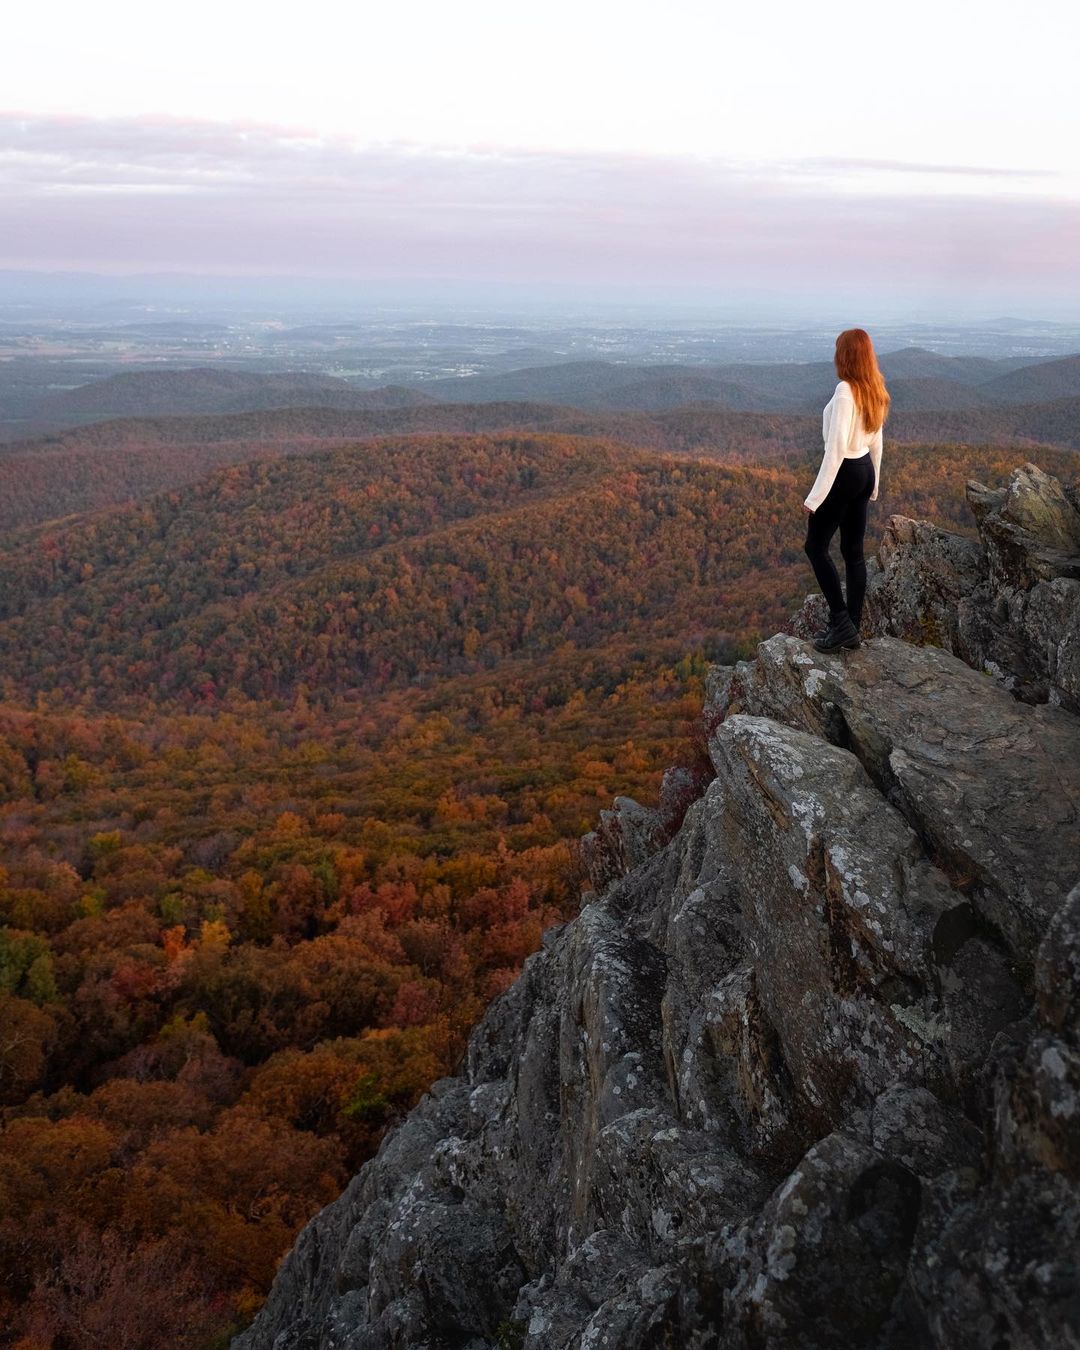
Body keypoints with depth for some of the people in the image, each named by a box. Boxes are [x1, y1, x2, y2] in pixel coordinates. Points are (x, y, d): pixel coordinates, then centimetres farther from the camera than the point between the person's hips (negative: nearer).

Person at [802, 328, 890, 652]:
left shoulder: (845, 392, -20)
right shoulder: (874, 391, 6)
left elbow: (836, 449, -23)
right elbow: (876, 443, 15)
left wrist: (815, 496, -21)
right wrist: (874, 483, 26)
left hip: (845, 472, -8)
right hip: (865, 469, 9)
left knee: (815, 546, 3)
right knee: (853, 550, 11)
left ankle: (841, 622, 0)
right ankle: (851, 628, 17)